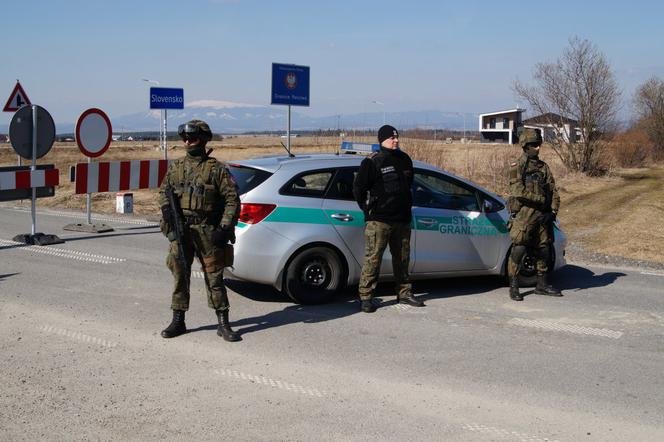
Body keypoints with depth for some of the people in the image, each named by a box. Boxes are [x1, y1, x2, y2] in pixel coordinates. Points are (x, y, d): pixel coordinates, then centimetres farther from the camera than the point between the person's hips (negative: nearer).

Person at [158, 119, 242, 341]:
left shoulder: (217, 169, -1)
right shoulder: (176, 167, 11)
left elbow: (232, 200, -3)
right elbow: (164, 191, 20)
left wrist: (225, 228, -12)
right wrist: (166, 207, -2)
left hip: (207, 231, -3)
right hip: (180, 230, 4)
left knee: (214, 277, 0)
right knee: (179, 275, 7)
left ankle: (223, 324, 6)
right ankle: (178, 321, 18)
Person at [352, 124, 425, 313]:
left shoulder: (404, 159, 13)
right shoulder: (372, 162, -7)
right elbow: (358, 188, -4)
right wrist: (369, 210, -1)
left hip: (402, 219, 6)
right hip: (379, 220, -6)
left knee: (402, 258, 14)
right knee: (373, 259, -7)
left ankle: (404, 293, 26)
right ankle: (365, 297, -2)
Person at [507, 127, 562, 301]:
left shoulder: (543, 167, 16)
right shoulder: (517, 166, -2)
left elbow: (553, 190, 12)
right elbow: (517, 190, -15)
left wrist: (553, 210, 0)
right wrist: (540, 198, -17)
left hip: (543, 214, 6)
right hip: (523, 214, -6)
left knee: (544, 250, 10)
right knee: (519, 249, -9)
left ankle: (541, 285, 22)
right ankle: (513, 287, -2)